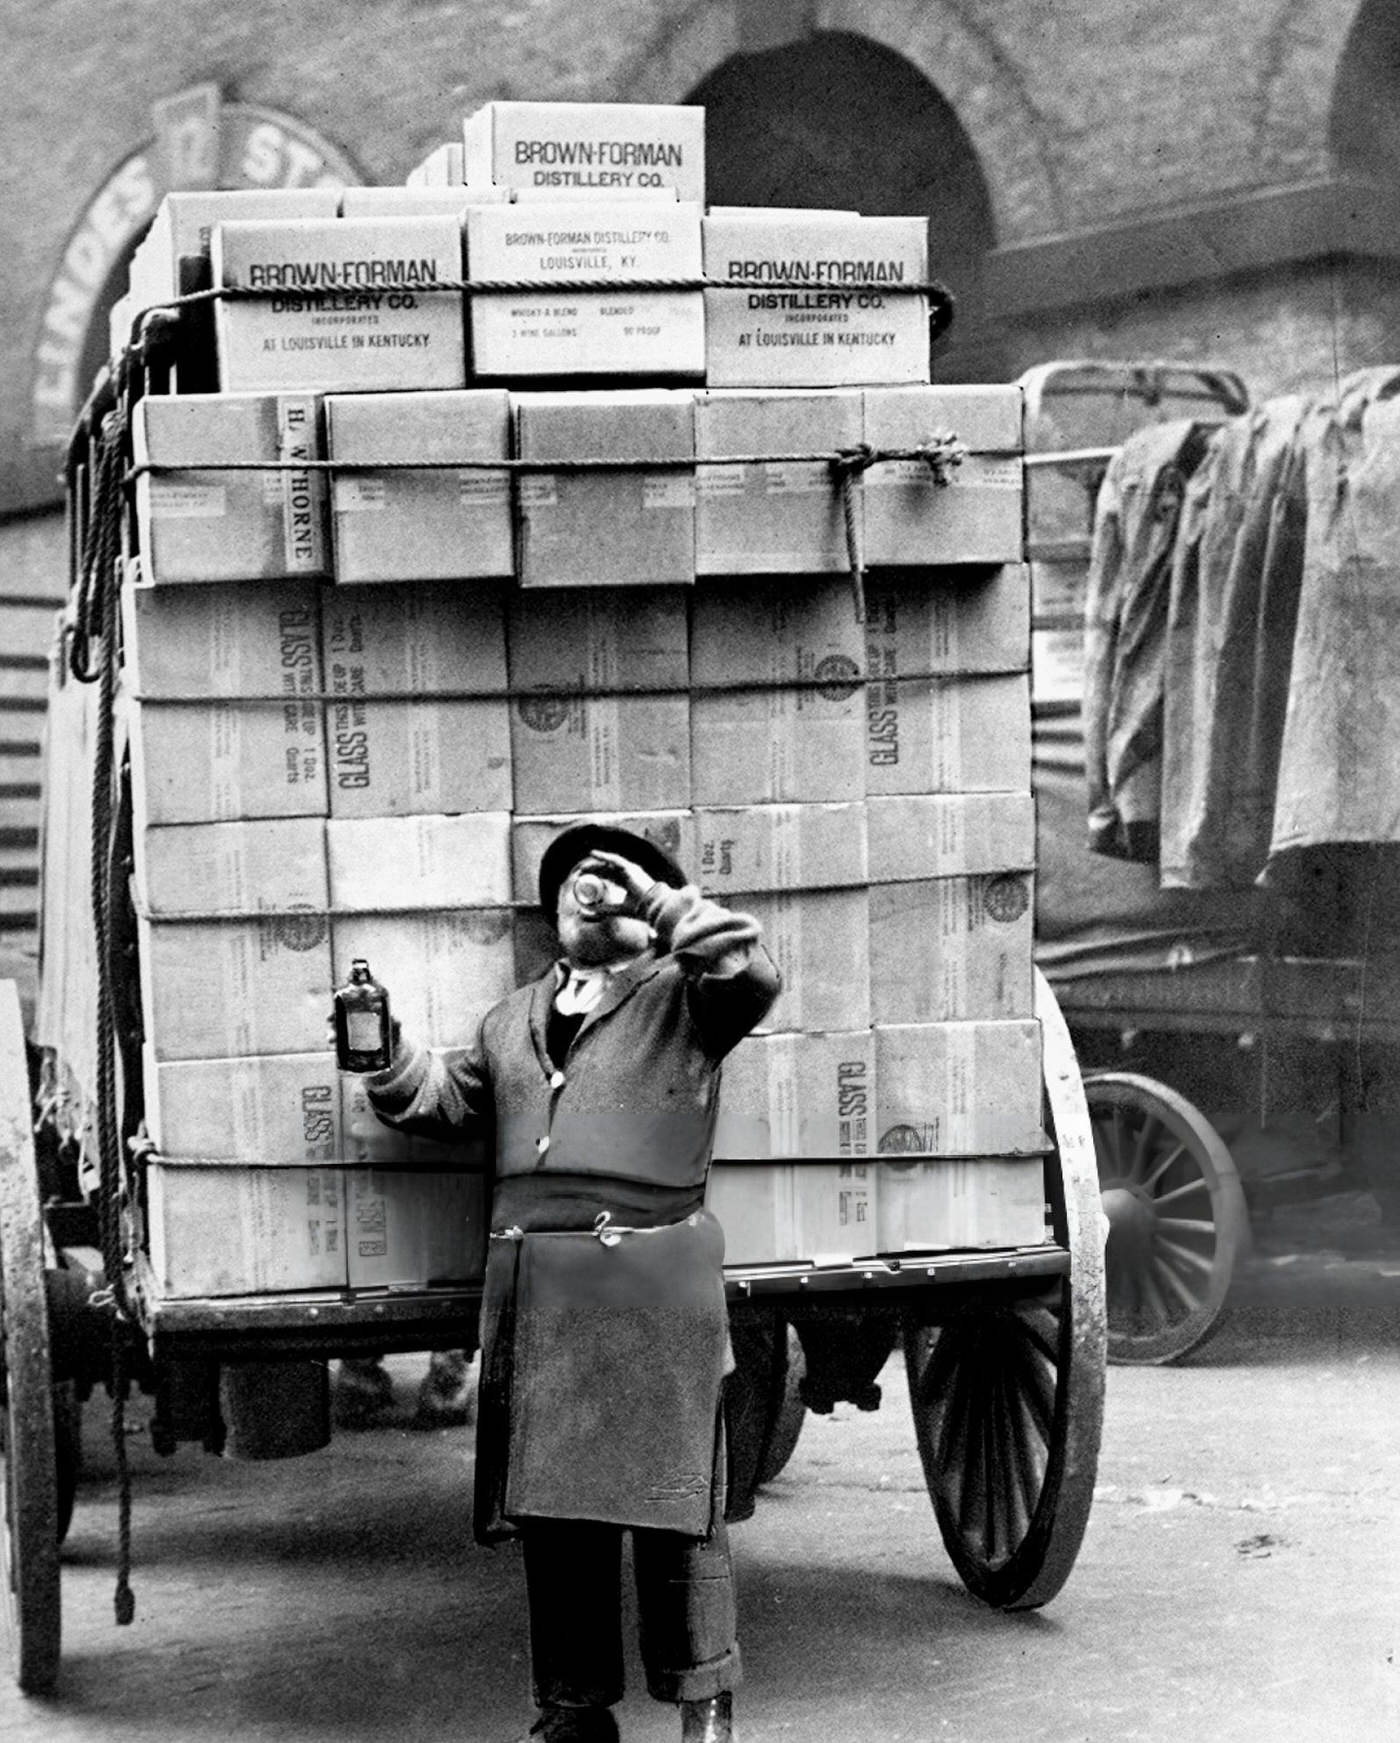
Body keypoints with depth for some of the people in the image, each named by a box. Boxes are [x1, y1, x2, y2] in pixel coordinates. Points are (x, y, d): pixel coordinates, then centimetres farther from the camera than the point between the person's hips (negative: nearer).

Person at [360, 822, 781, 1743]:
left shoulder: (686, 997, 5)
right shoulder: (513, 1019, 22)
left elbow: (754, 975, -14)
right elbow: (443, 1099, 22)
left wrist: (659, 899, -9)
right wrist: (385, 1054, 4)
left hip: (651, 1285, -5)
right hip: (531, 1288, 5)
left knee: (671, 1500, -2)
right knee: (551, 1505, 8)